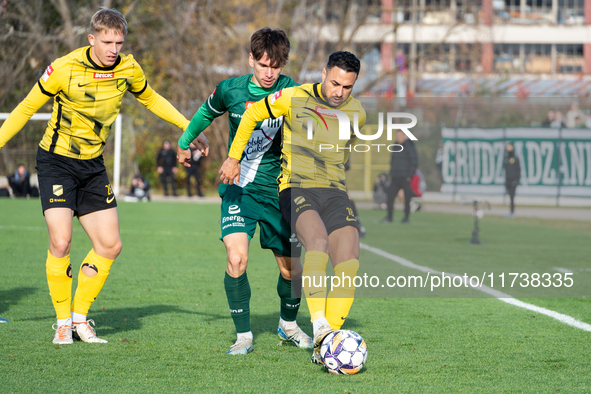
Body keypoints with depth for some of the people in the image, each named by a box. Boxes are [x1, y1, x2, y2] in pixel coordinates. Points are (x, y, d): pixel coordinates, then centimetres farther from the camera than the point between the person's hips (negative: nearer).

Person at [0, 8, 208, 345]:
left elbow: (151, 99, 15)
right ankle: (63, 322, -1)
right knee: (61, 241, -18)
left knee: (110, 245, 0)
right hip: (56, 162, -5)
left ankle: (80, 317, 15)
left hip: (93, 166, 5)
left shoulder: (128, 68, -5)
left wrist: (190, 127, 12)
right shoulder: (64, 69, -19)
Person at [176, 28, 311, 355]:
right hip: (238, 188, 0)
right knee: (236, 258, -20)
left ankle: (288, 324, 36)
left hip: (276, 189, 0)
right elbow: (207, 112, 18)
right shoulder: (230, 90, -3)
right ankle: (243, 335, -6)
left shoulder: (290, 92, -8)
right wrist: (185, 143, 30)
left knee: (291, 268, 7)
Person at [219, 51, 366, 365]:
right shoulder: (294, 98, -4)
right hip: (296, 187, -4)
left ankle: (323, 347, -10)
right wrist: (233, 157, 13)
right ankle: (319, 327, -40)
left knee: (348, 263, -17)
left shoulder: (356, 114, 9)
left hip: (334, 191, 4)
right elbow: (252, 114, 10)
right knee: (318, 242, -34)